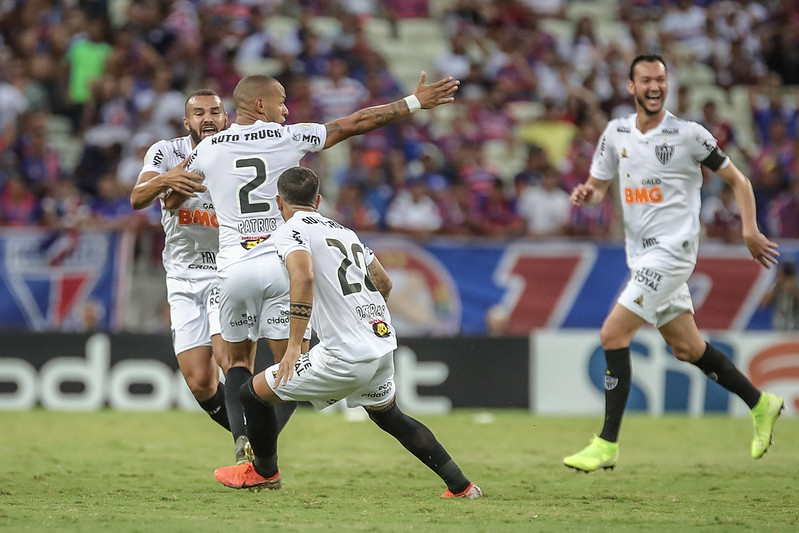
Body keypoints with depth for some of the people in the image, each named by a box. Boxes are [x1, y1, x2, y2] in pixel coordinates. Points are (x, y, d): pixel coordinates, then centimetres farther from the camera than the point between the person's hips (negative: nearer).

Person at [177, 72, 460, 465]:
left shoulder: (208, 150, 6)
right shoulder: (289, 138, 1)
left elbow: (172, 199, 19)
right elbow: (355, 124, 5)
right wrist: (415, 103, 12)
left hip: (235, 270, 2)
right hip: (283, 267, -2)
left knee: (239, 362, 18)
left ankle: (243, 440, -5)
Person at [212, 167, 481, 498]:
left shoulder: (289, 231, -3)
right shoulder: (345, 231, 19)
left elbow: (303, 275, -24)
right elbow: (385, 284, 28)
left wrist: (294, 345, -25)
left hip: (345, 356, -8)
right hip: (384, 344, 8)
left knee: (254, 393, 8)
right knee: (388, 416, 31)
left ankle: (264, 471, 28)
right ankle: (461, 486, 29)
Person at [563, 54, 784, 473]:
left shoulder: (689, 134, -8)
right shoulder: (616, 133, 6)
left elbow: (736, 180, 0)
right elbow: (598, 186, 13)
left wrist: (749, 230, -10)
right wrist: (586, 193, -11)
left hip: (672, 251, -6)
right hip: (641, 254, 6)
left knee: (613, 334, -16)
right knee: (687, 349, 13)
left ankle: (607, 445, -12)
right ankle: (761, 405, 32)